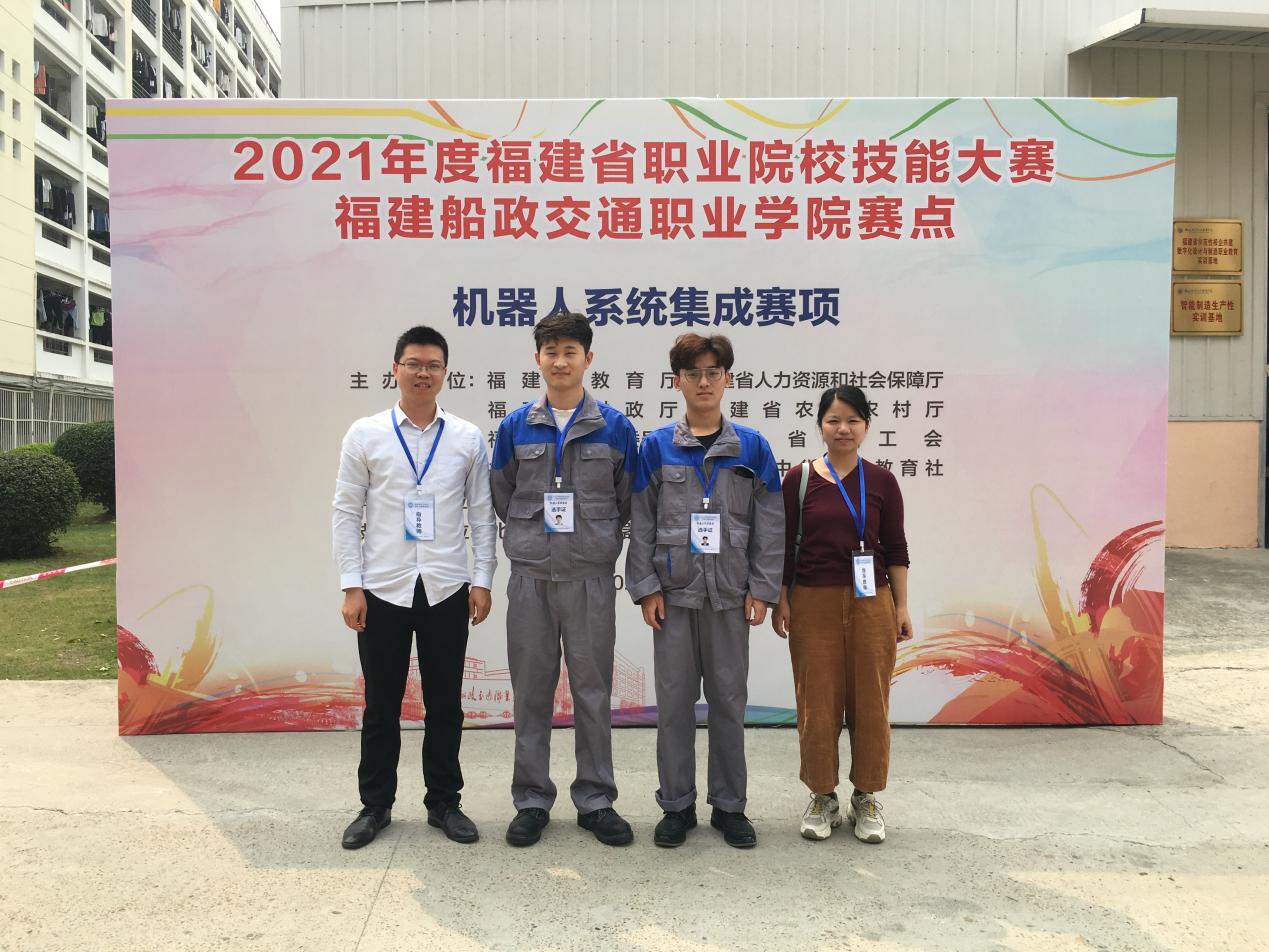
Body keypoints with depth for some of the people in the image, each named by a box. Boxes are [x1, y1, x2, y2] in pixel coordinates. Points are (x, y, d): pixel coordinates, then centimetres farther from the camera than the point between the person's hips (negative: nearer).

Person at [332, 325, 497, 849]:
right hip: (383, 590, -1)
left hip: (446, 590, 1)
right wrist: (351, 585, -4)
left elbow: (482, 514, 5)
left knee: (444, 705, 10)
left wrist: (483, 579, -1)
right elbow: (346, 513, 1)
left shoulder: (468, 438, 3)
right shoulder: (365, 435, 1)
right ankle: (375, 805, 27)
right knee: (381, 706, 10)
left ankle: (444, 803, 26)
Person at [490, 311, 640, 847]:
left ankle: (596, 801, 21)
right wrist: (531, 535, 10)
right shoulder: (516, 426, 4)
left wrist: (593, 538, 8)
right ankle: (532, 802, 22)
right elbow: (501, 496, 13)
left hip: (591, 577, -1)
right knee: (531, 691, 8)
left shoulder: (615, 427, 1)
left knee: (593, 691, 6)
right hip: (530, 577, 1)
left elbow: (627, 502, 8)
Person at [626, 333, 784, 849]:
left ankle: (729, 805, 23)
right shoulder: (657, 447, 2)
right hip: (674, 591, 0)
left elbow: (769, 523, 3)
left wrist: (762, 589, -2)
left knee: (729, 699, 8)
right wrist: (646, 587, -4)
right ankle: (677, 805, 21)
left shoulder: (751, 447, 2)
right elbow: (641, 522, 2)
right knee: (674, 700, 7)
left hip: (730, 593, 0)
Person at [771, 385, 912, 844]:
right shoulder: (800, 478, 1)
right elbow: (785, 544, 3)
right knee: (817, 702, 5)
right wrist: (780, 601, -1)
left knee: (870, 702, 6)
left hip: (871, 603, 1)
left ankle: (866, 797, 23)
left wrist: (902, 607, 3)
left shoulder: (881, 481, 3)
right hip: (814, 602, -1)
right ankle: (822, 796, 22)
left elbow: (896, 548, 6)